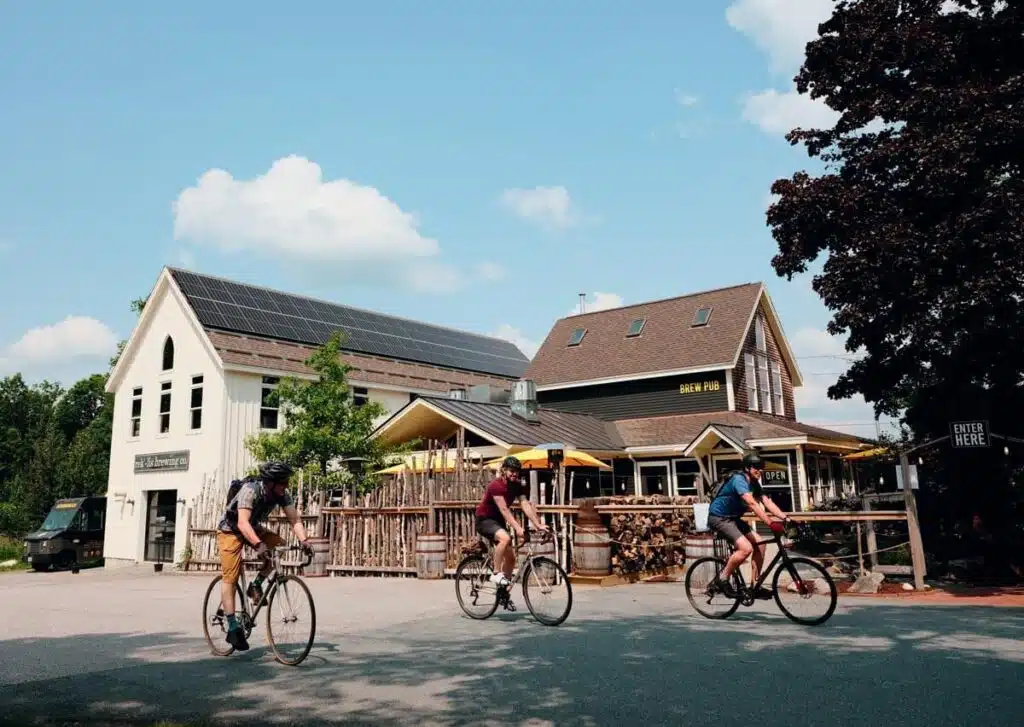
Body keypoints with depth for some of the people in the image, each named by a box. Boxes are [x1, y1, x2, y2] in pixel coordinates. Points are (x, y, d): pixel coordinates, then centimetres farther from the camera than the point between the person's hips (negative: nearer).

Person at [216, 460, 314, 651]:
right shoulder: (250, 490, -34)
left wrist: (304, 540, -39)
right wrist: (258, 545, -58)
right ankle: (233, 627, -11)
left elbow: (295, 520, -21)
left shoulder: (282, 494, -18)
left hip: (253, 528, 6)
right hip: (230, 530, -6)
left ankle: (256, 585, -2)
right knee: (231, 576, -13)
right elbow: (242, 523, -44)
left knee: (280, 546, -17)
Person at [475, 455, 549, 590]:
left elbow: (526, 505, -14)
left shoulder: (518, 486, -4)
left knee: (511, 558, 6)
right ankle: (496, 574, -23)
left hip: (498, 520, 8)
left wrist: (538, 525, -26)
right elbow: (504, 509, -34)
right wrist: (517, 528, -44)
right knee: (505, 538, -36)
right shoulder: (496, 486, -25)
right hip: (484, 519, -8)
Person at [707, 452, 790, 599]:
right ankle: (722, 579, -8)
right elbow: (752, 504, -35)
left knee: (759, 544, 1)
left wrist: (786, 518, -17)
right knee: (746, 548, -24)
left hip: (733, 518, 9)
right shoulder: (739, 480, -23)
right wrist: (771, 523, -43)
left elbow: (768, 503, -3)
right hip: (719, 518, -9)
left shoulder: (754, 484, 6)